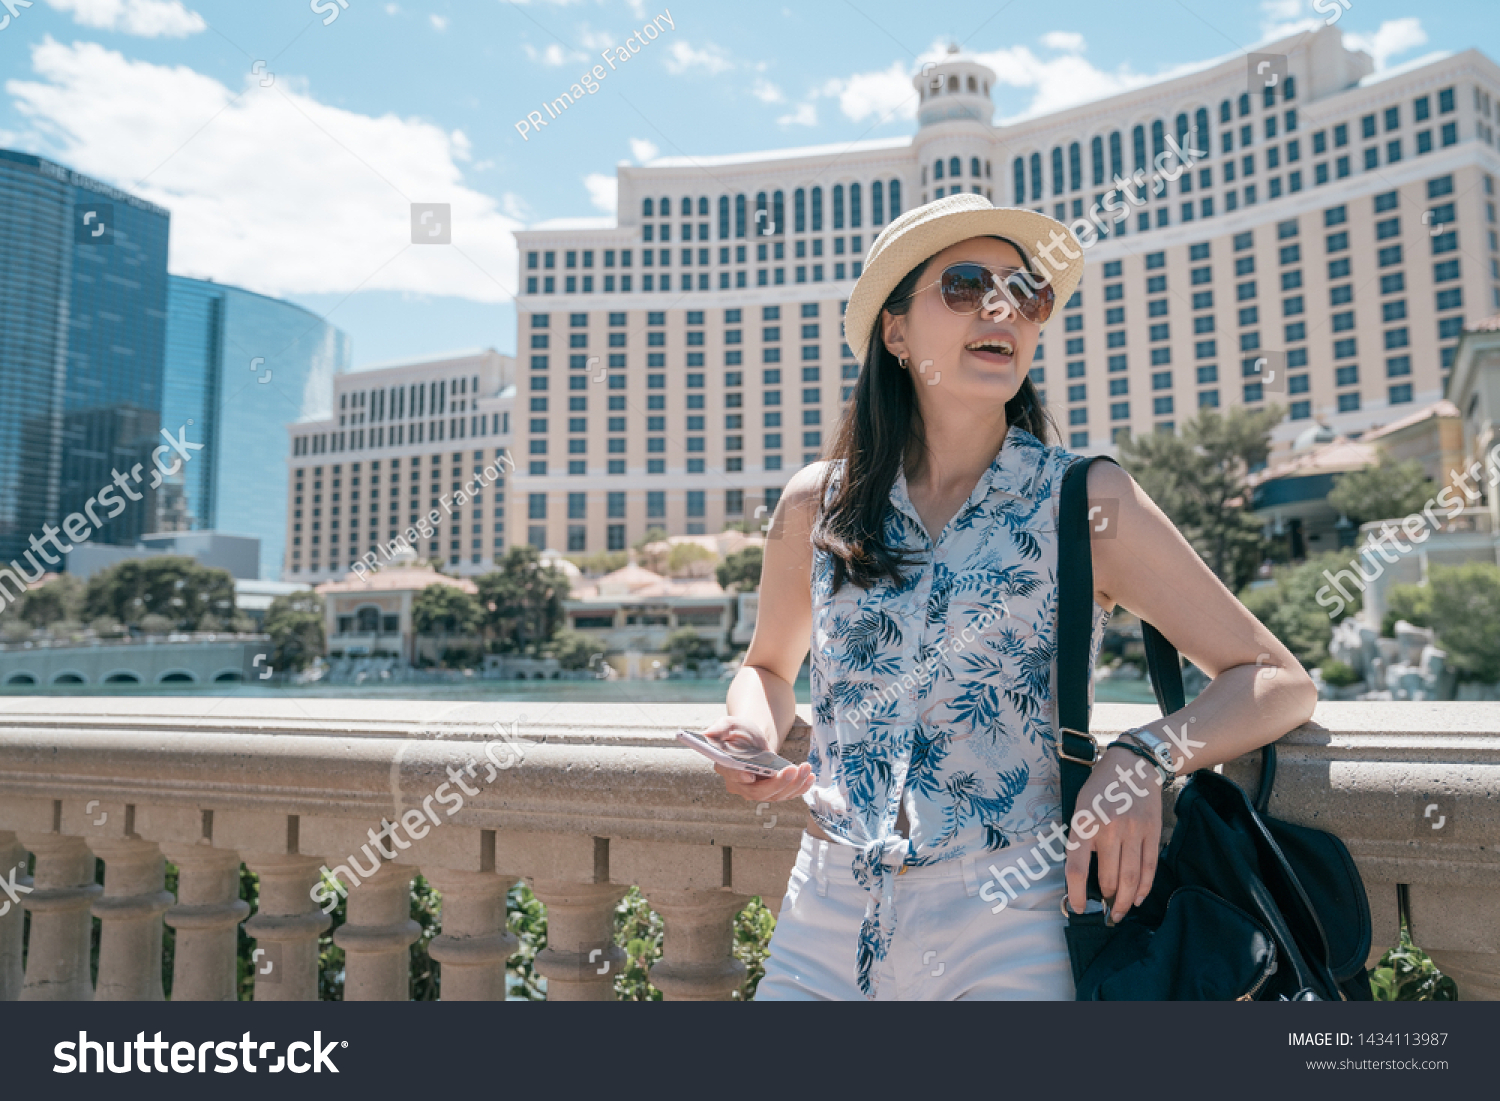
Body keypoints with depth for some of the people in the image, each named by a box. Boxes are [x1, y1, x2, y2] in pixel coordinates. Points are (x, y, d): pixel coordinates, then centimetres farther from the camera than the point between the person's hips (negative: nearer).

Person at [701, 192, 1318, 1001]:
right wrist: (754, 734, -4)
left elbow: (1278, 682, -3)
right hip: (824, 921, 3)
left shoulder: (1086, 502, -6)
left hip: (1006, 931, -2)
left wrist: (1143, 757, -21)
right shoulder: (815, 507, 1)